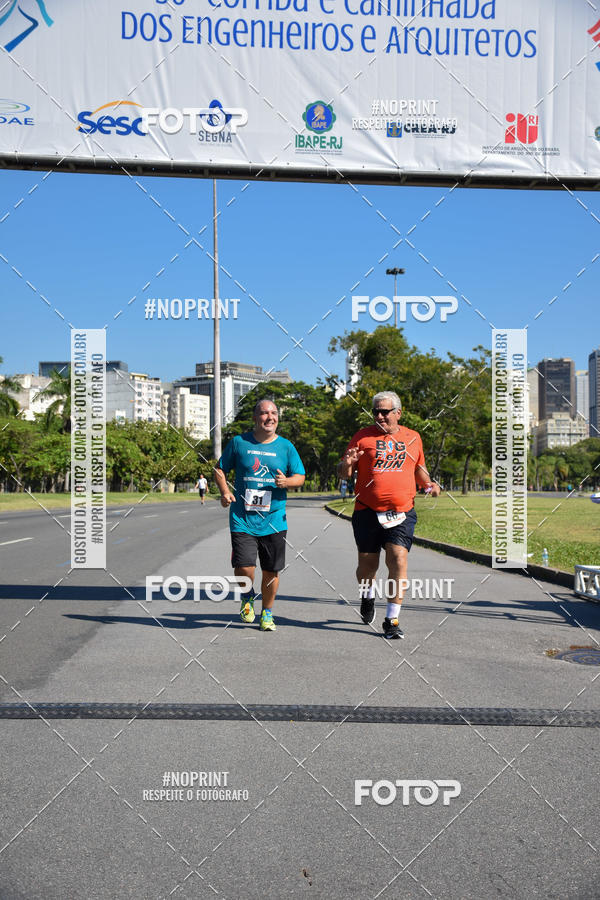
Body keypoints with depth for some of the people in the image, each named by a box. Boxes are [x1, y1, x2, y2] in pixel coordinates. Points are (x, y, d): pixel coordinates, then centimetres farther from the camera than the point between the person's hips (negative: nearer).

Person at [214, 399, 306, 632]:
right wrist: (225, 491, -6)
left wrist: (286, 481, -14)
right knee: (244, 569, -12)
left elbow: (300, 477, 8)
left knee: (271, 571, 7)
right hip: (242, 519, -1)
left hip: (274, 520, 1)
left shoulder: (286, 446, 5)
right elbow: (220, 469, 11)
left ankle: (267, 613, 29)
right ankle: (248, 598, 23)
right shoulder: (239, 442, 3)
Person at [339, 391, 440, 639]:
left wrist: (428, 483, 5)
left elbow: (419, 468, 25)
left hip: (401, 514, 0)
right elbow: (344, 474, 7)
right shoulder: (363, 437, 5)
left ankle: (391, 620, -6)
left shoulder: (412, 437, 11)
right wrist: (347, 464, -16)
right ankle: (368, 596, 41)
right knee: (367, 565, 7)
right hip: (367, 513, 0)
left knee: (398, 561, -14)